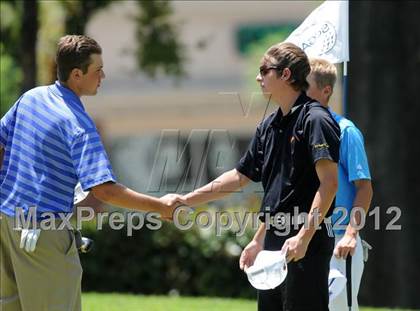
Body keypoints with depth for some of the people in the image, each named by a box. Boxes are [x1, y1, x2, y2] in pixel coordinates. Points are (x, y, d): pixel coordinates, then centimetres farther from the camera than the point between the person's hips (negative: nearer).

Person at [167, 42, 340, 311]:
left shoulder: (315, 120, -11)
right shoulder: (269, 126, 17)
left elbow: (328, 183, -18)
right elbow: (240, 177, 25)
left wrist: (304, 236, -24)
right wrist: (187, 200, 23)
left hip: (306, 247, -9)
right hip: (274, 243, 9)